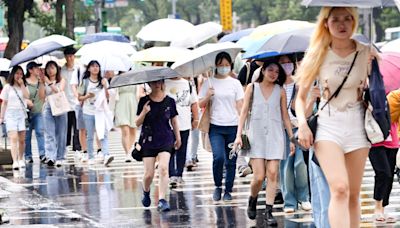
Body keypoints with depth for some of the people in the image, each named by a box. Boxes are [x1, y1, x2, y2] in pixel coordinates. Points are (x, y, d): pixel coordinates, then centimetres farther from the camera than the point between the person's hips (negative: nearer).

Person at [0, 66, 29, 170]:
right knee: (14, 138, -15)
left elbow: (27, 96, -7)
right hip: (10, 114, -3)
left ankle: (21, 159, 21)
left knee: (22, 139, 4)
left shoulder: (24, 87, 14)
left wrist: (22, 84, -5)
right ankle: (15, 162, -24)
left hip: (22, 114, 3)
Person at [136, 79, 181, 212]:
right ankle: (146, 192, 31)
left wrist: (178, 138, 18)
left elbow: (174, 121, 13)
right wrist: (144, 113, -18)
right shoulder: (144, 101, -1)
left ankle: (162, 200, -18)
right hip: (148, 140, 0)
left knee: (163, 168, -18)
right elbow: (137, 123, 0)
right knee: (149, 173, -1)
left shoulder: (169, 101, 1)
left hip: (165, 139, 0)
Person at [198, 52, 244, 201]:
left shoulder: (235, 83, 8)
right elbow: (201, 104, 9)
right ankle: (218, 186, 4)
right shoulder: (209, 82, 6)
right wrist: (208, 96, -12)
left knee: (231, 161, 3)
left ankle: (228, 190, 14)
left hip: (233, 126, 1)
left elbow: (239, 105, 7)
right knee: (218, 157, -17)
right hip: (216, 127, -1)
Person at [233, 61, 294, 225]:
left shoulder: (280, 91, 8)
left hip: (275, 136, 1)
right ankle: (252, 200, 21)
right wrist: (239, 135, -3)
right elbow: (244, 111, 5)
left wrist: (292, 138, 7)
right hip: (256, 135, -1)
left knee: (272, 173, -8)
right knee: (259, 176, -8)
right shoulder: (252, 88, 6)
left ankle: (269, 211, -4)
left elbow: (285, 116, 11)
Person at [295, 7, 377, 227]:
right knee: (339, 189, -19)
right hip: (327, 125, -2)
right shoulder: (319, 56, 1)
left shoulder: (366, 52, 3)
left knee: (353, 194, 5)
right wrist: (302, 123, -9)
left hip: (357, 126, 2)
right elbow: (301, 97, 5)